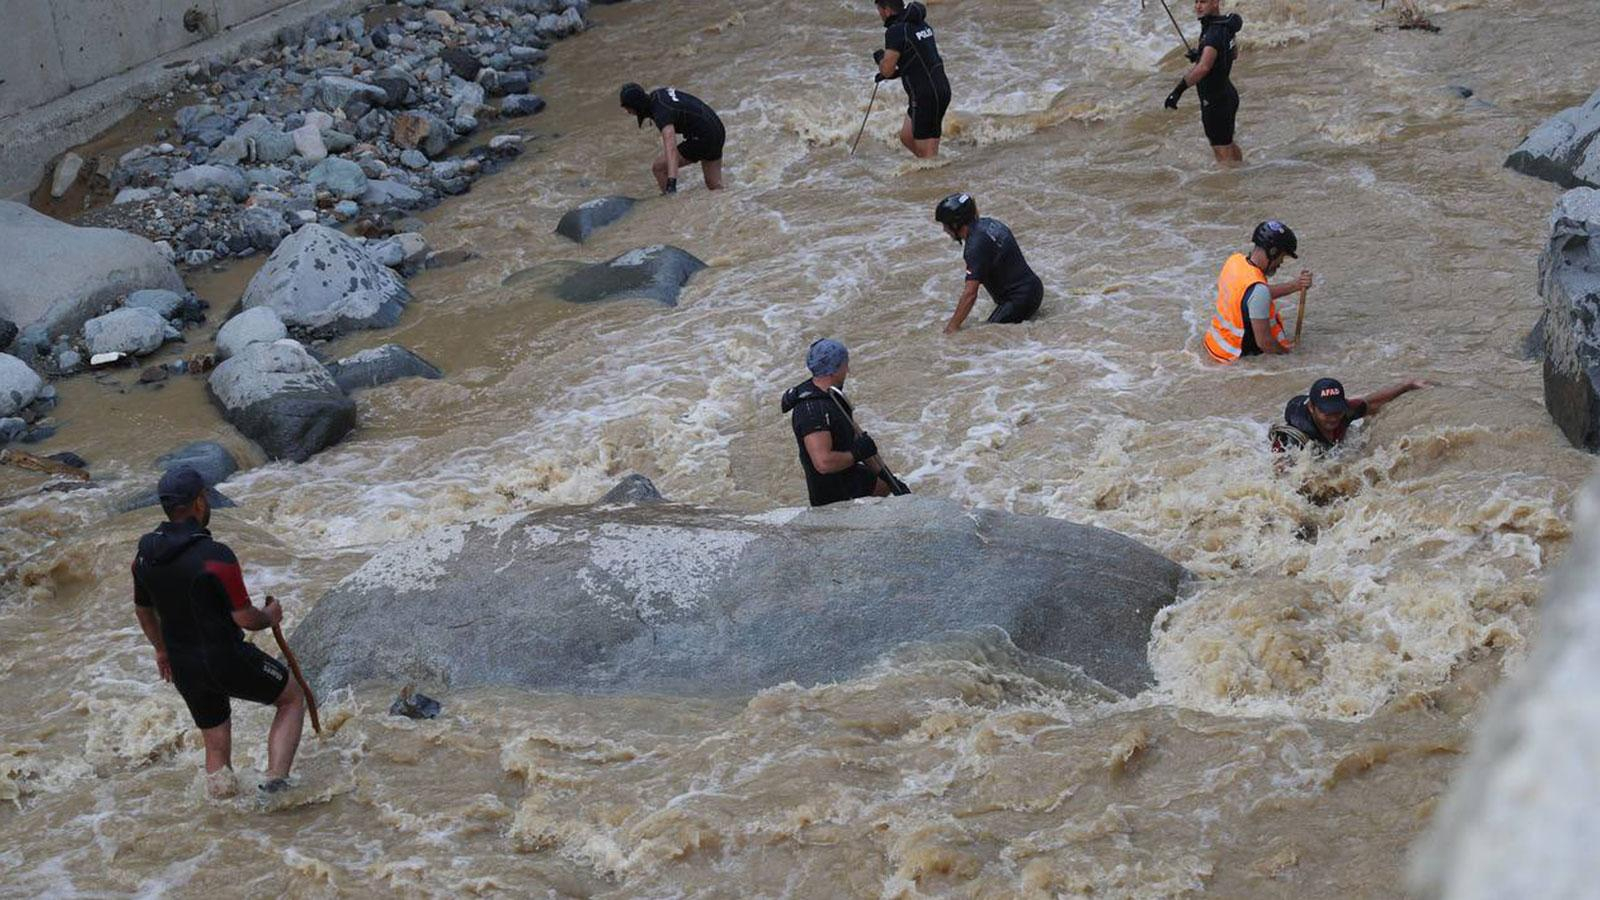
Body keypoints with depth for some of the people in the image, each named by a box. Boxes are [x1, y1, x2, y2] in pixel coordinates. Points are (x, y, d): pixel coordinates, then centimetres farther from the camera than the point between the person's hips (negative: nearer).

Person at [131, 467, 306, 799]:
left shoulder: (145, 556, -2)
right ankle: (276, 780, 3)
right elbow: (244, 618, -21)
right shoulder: (216, 557, -24)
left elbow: (142, 610, 14)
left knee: (217, 748, 20)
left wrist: (161, 649, 30)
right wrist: (270, 617, 2)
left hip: (184, 670, 6)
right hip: (229, 660, -6)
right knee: (293, 698, 16)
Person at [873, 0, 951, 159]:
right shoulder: (921, 24, 13)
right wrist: (894, 73, 21)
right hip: (940, 88, 9)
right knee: (907, 136, 19)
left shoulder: (896, 31, -15)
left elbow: (887, 69, -19)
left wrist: (880, 58, 3)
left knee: (927, 152, -3)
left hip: (926, 96, -9)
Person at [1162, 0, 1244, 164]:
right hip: (1228, 95, 10)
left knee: (1223, 153, -2)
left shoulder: (1215, 33, -28)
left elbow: (1203, 67, -42)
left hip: (1215, 101, -10)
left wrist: (1178, 90, -44)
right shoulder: (1225, 25, 2)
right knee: (1228, 143, 28)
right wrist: (1199, 54, 16)